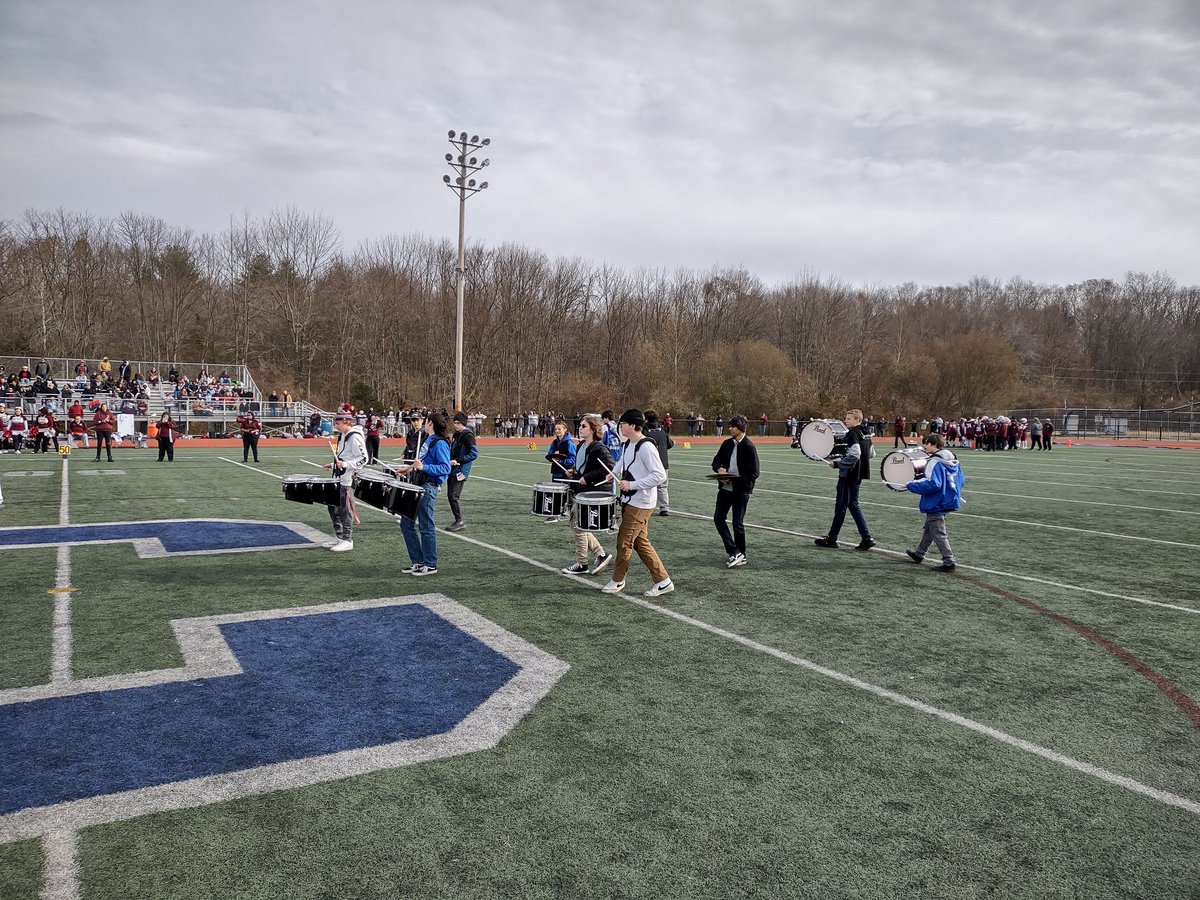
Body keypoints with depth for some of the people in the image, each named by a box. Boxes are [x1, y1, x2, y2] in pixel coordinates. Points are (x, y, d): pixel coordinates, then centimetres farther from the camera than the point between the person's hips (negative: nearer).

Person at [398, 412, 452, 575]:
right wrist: (411, 468, 22)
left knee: (426, 527, -3)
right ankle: (418, 561, 20)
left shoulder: (440, 443, -13)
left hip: (428, 488, -10)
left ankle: (430, 565, 9)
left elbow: (445, 468, -21)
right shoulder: (427, 440, 15)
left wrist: (424, 467, -29)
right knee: (406, 524, 12)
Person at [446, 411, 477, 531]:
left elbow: (474, 454, -19)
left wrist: (458, 461, -21)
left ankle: (460, 522, 0)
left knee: (453, 496, -10)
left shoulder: (468, 435, -12)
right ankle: (457, 521, 19)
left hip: (461, 471, -9)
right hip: (453, 469, 9)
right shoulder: (456, 434, 14)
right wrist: (450, 459, 9)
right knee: (450, 495, 10)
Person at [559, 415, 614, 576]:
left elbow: (609, 468, -28)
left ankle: (581, 564, 12)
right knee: (575, 524, 14)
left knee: (579, 526, -3)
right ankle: (601, 554, 22)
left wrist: (587, 478, -25)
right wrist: (575, 472, 10)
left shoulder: (599, 449, -17)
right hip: (580, 491, 10)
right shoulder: (581, 445, 10)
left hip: (593, 493, -10)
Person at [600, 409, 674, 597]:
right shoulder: (627, 445, 10)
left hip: (641, 503, -10)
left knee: (624, 541, 0)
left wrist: (632, 485, -25)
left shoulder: (646, 446, -19)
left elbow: (660, 475, -24)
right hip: (629, 500, 10)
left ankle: (618, 580, 17)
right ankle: (663, 581, 17)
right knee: (641, 542, 12)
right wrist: (615, 474, 7)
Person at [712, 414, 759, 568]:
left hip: (741, 490, -6)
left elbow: (753, 473, -14)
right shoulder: (727, 444, 6)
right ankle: (734, 552, 7)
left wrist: (733, 479, -21)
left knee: (738, 523, 1)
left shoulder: (749, 447, -12)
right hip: (725, 487, 7)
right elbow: (716, 460, 16)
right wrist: (719, 469, -7)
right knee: (718, 518, 2)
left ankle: (740, 555, 18)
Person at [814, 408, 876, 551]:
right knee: (853, 505, 14)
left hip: (848, 475, -9)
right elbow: (870, 454, 20)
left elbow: (854, 455, -27)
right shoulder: (862, 434, 12)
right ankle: (867, 538, 9)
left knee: (840, 507, -1)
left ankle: (831, 539, 9)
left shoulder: (852, 434, -16)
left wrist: (837, 464, -17)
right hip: (857, 475, 9)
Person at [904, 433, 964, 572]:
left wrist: (912, 485, -22)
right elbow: (961, 479, 12)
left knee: (938, 533, 0)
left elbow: (933, 484, -30)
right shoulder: (953, 460, 5)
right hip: (948, 500, 10)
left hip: (936, 504, -10)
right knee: (929, 529, 23)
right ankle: (919, 554, 37)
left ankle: (949, 562, 1)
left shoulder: (935, 462, -23)